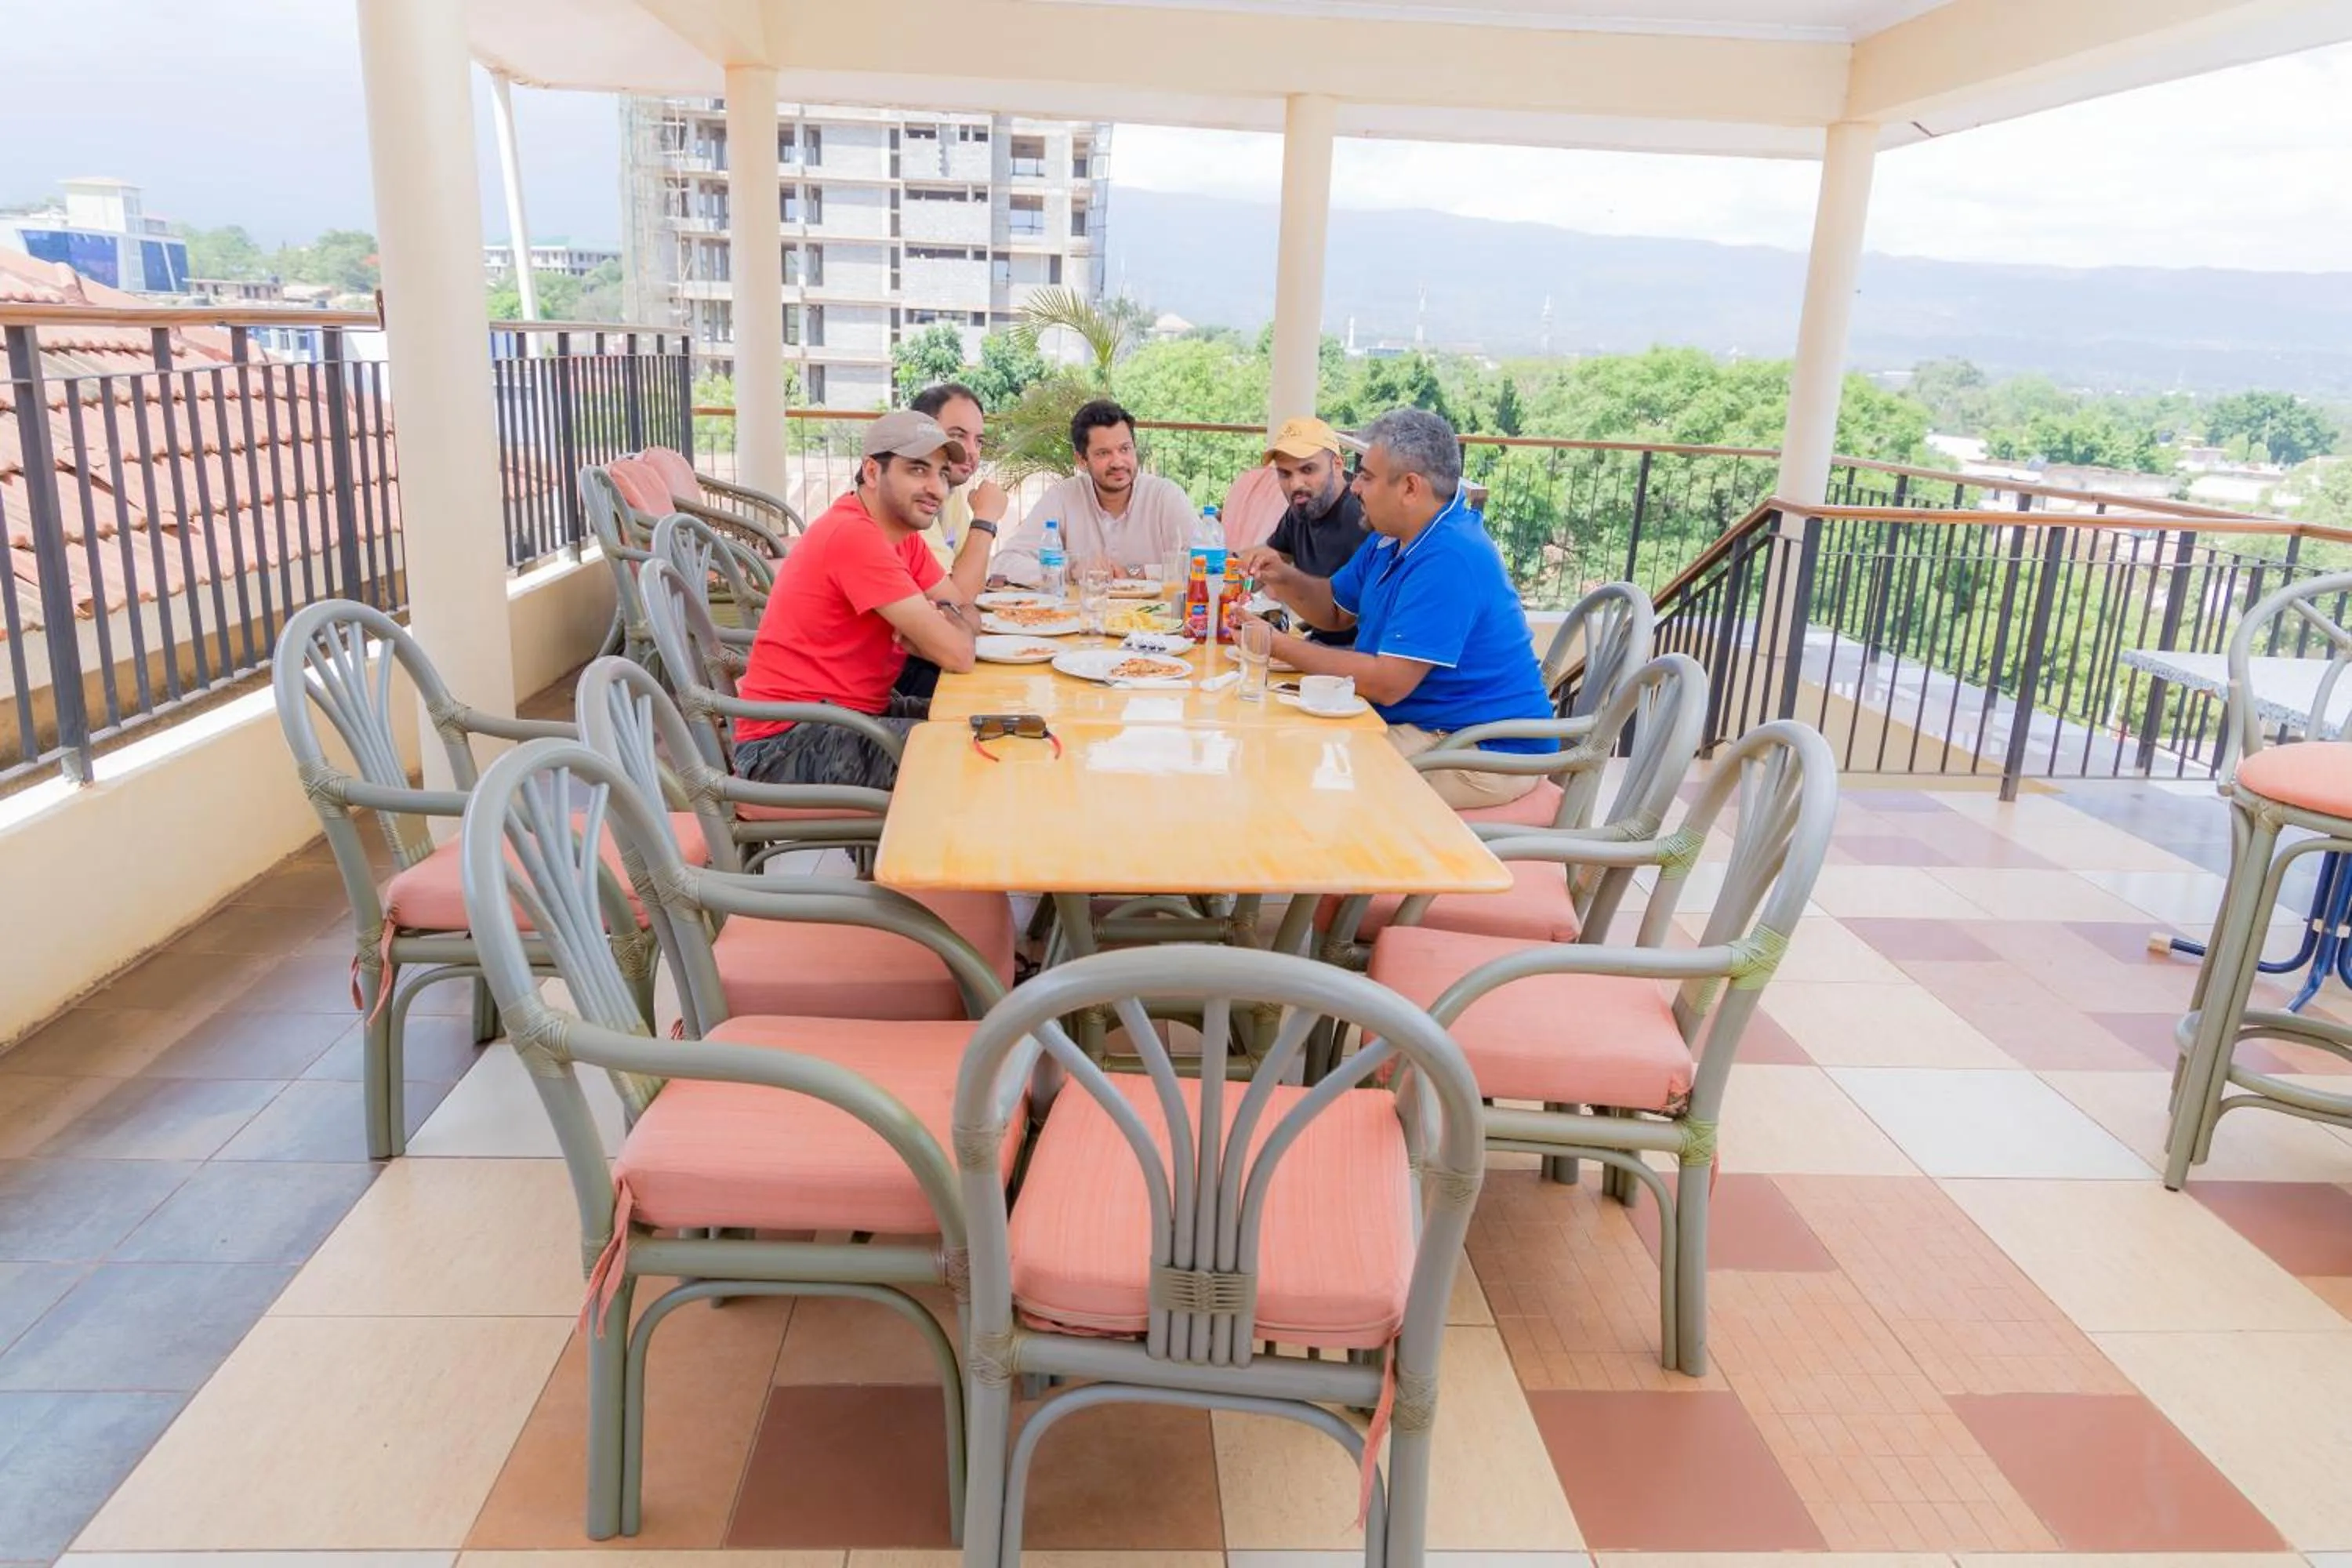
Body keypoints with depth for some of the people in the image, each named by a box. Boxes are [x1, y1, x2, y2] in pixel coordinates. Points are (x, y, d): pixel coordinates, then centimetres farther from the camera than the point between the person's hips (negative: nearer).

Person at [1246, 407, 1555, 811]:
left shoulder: (1448, 560, -23)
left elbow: (1387, 683, -26)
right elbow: (1336, 610, 21)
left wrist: (1281, 646, -17)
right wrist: (1285, 579, 0)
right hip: (1430, 727, 10)